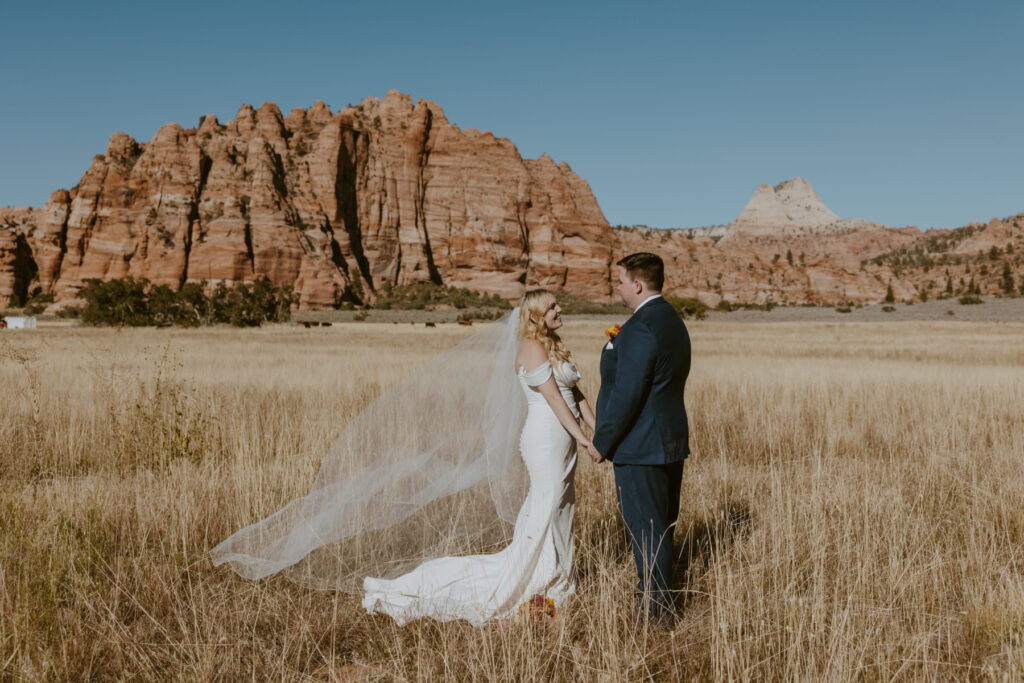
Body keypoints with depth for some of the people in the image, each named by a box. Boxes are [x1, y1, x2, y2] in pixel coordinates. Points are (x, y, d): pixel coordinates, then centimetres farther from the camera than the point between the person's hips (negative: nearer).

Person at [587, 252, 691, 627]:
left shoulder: (641, 328, -20)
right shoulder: (673, 322, 12)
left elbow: (627, 394, -22)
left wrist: (601, 441, -14)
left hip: (640, 447, -10)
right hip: (671, 441, 10)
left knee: (647, 532, 0)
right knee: (660, 528, 18)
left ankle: (658, 613, 9)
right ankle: (660, 604, 30)